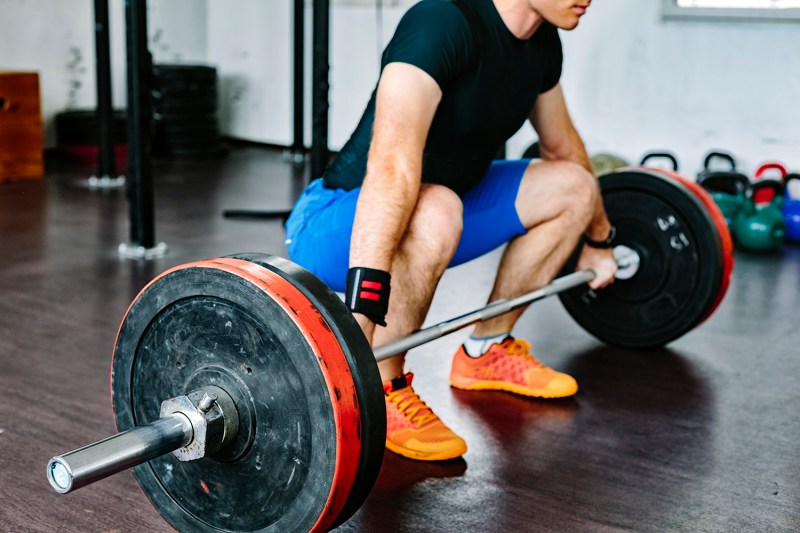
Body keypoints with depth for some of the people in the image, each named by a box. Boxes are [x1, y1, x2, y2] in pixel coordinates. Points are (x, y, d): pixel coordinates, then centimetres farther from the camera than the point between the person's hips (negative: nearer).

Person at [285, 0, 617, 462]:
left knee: (573, 187, 7)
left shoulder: (541, 41, 0)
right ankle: (378, 391, -15)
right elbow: (392, 166, -42)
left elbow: (563, 148, 18)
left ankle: (485, 353, 16)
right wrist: (362, 313, -51)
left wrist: (599, 241, 27)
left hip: (432, 215, 9)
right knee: (430, 213, -40)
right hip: (336, 225, -8)